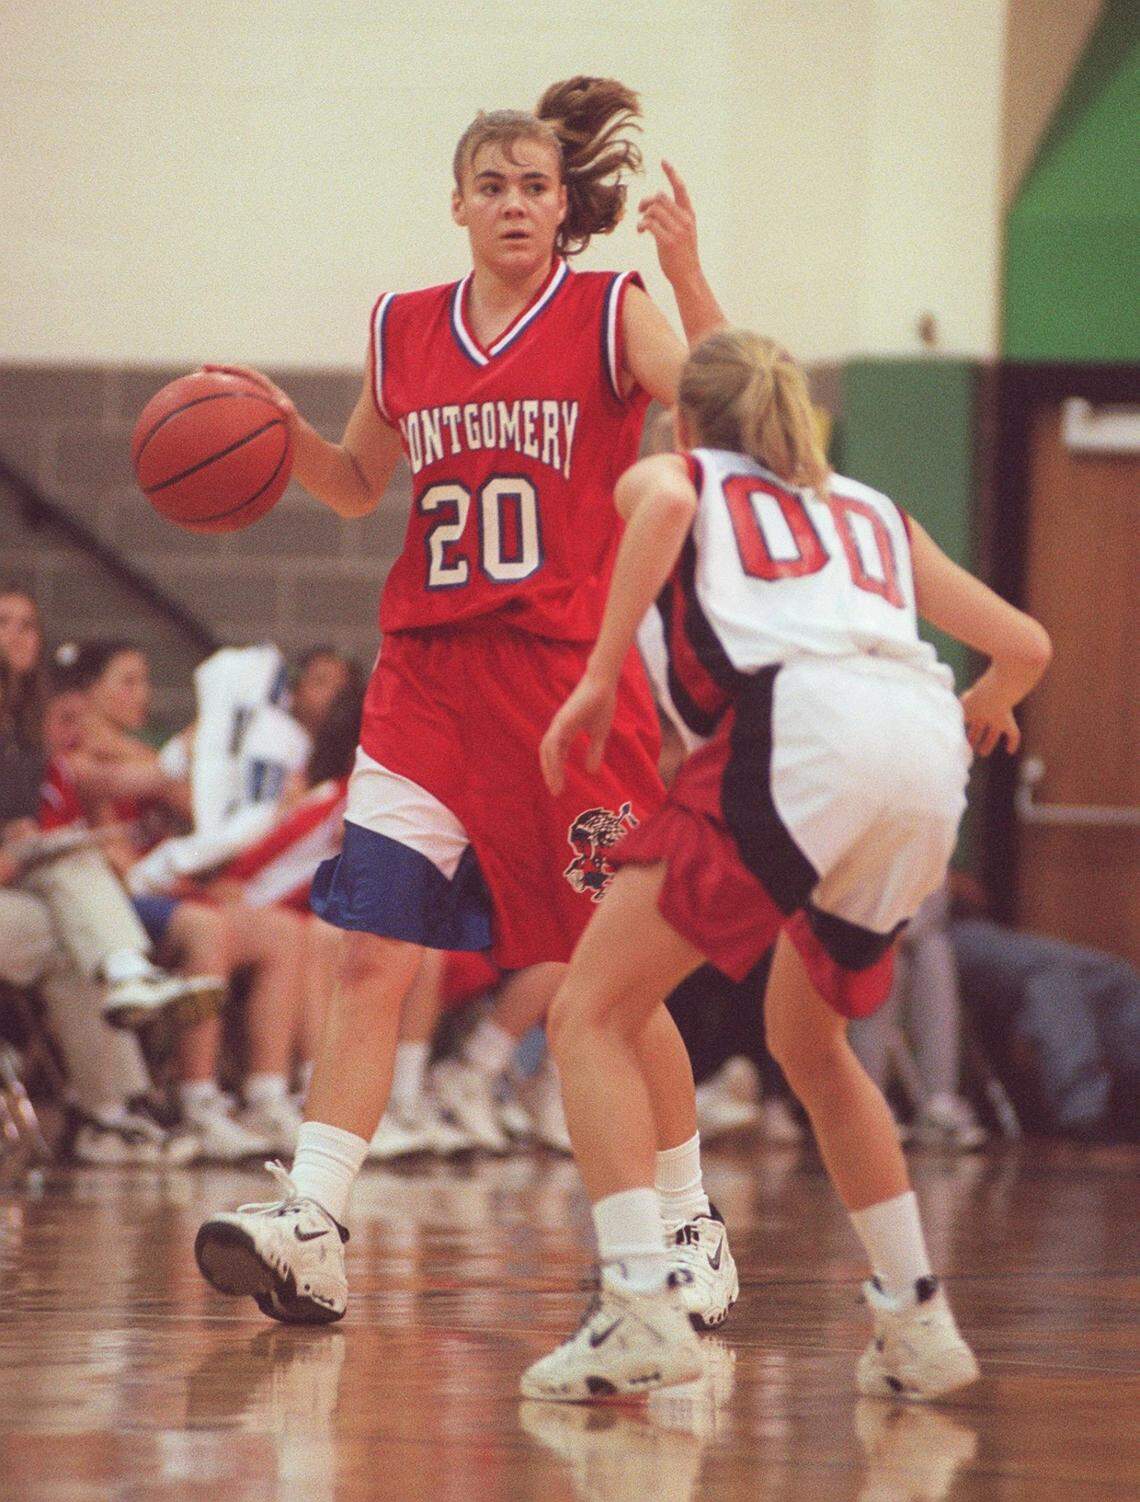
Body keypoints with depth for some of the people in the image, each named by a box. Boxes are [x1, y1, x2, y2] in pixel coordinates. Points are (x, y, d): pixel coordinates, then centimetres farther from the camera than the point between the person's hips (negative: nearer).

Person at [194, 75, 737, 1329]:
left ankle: (689, 1224, 19)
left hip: (570, 684, -3)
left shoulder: (611, 315, -2)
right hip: (428, 682, 4)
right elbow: (360, 485, 23)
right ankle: (309, 1233, -12)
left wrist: (688, 279, -27)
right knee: (370, 956, -7)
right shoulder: (404, 330, 10)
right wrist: (281, 432, 4)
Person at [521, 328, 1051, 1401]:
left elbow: (664, 504, -2)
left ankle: (641, 1305, -16)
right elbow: (1024, 645, 32)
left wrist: (599, 679, -2)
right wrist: (984, 707, 55)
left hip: (804, 728, -5)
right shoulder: (874, 512, 35)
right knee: (806, 1041, 27)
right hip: (929, 757, 5)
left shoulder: (671, 476, 24)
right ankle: (917, 1324, 24)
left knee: (590, 1015, 1)